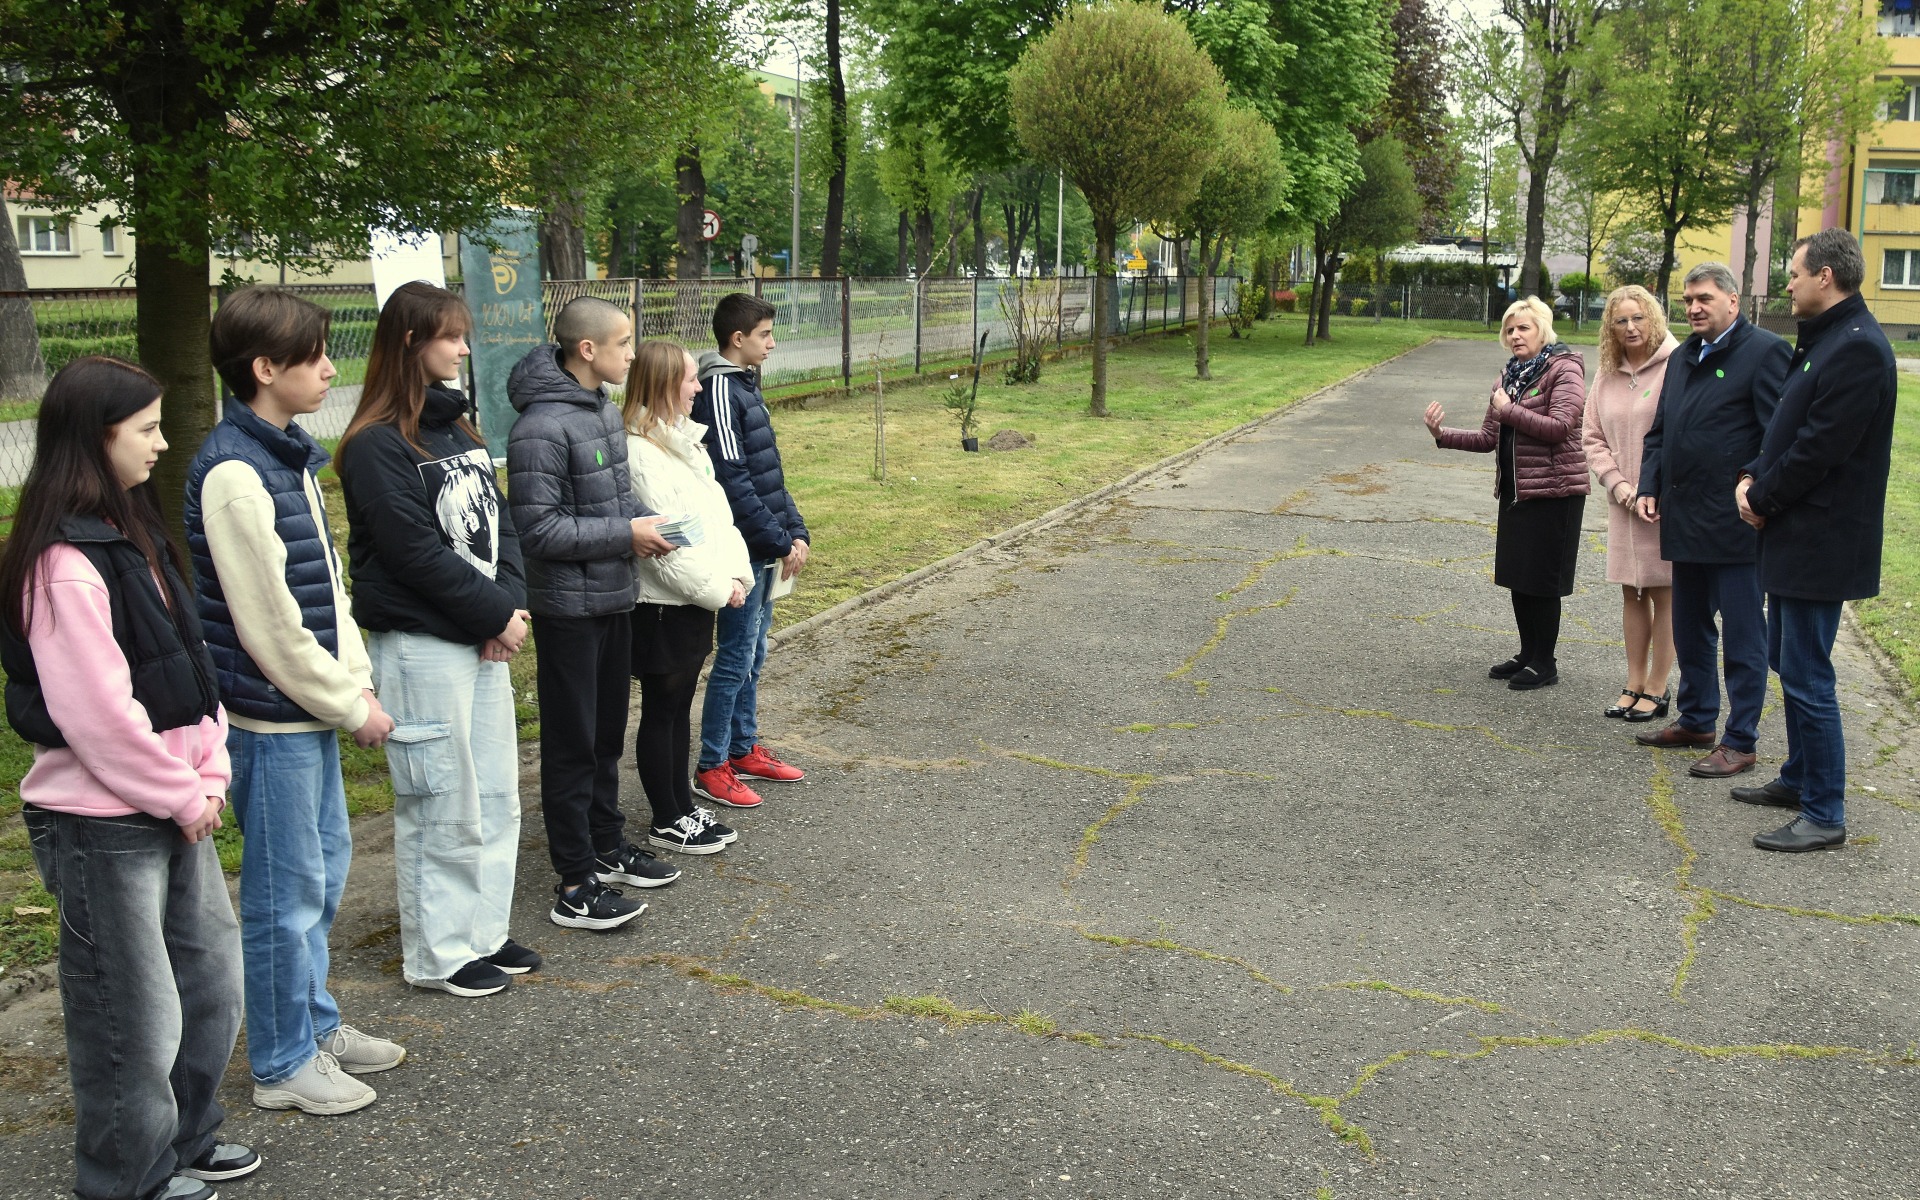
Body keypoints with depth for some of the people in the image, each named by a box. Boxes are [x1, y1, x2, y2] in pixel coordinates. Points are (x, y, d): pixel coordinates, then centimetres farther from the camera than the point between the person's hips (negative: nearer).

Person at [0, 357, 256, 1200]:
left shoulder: (131, 533, 9)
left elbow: (187, 664, 10)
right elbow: (96, 714, -23)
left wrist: (207, 776, 2)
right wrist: (180, 797, -13)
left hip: (172, 810, 9)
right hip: (105, 823, -9)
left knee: (211, 976, 19)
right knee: (133, 1009, 6)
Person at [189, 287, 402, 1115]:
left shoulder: (290, 454, 10)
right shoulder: (234, 472, -20)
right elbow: (270, 624, -20)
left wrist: (356, 675, 7)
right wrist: (351, 705, -12)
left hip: (311, 709, 10)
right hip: (270, 718, -9)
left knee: (324, 868, 20)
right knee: (286, 891, 2)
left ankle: (316, 1023, 36)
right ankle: (283, 1063, 17)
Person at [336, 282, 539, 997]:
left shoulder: (457, 430, 13)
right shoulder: (378, 446, -13)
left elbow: (497, 524, 10)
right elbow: (417, 551, -18)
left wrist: (511, 605, -5)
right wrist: (495, 615, -13)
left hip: (485, 640, 8)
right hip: (420, 646, -8)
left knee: (496, 797, 15)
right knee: (442, 807, 1)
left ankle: (484, 932, 28)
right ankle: (438, 955, 15)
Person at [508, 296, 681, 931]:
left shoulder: (606, 410, 8)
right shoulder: (543, 426, -21)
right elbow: (538, 529, -22)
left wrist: (649, 521, -1)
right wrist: (626, 534, -18)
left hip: (614, 598, 9)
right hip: (569, 607, -8)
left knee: (608, 733, 20)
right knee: (573, 742, 1)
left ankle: (608, 847, 35)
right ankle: (575, 887, 10)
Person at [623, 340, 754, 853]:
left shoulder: (682, 440, 11)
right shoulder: (639, 452, -20)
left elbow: (717, 513, 11)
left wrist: (735, 575, -1)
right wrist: (716, 589, -15)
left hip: (696, 599, 9)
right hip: (662, 604, -9)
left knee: (680, 707, 18)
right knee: (660, 711, 4)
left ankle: (683, 807, 29)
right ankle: (667, 822, 16)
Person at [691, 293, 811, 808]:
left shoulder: (747, 386, 14)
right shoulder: (719, 391, -16)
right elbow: (733, 483, -21)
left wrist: (797, 532, 7)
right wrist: (781, 542, -17)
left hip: (764, 552, 9)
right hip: (743, 551, -9)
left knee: (753, 655, 17)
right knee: (736, 658, -2)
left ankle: (744, 749, 29)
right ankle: (711, 768, 7)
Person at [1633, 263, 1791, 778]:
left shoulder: (1764, 351, -8)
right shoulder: (1681, 358, 16)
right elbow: (1658, 432, 21)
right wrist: (1649, 487, 8)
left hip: (1735, 524, -8)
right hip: (1685, 520, 8)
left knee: (1742, 636, 1)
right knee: (1690, 629, 18)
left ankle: (1740, 742, 8)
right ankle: (1695, 720, 33)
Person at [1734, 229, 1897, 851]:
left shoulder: (1857, 347, -19)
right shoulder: (1821, 340, 14)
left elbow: (1819, 448, -23)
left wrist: (1763, 498, -11)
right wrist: (1752, 477, 1)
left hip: (1820, 543, -11)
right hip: (1795, 537, 11)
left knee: (1806, 677, -6)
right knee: (1789, 662, 20)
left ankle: (1824, 815, 4)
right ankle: (1799, 778, 35)